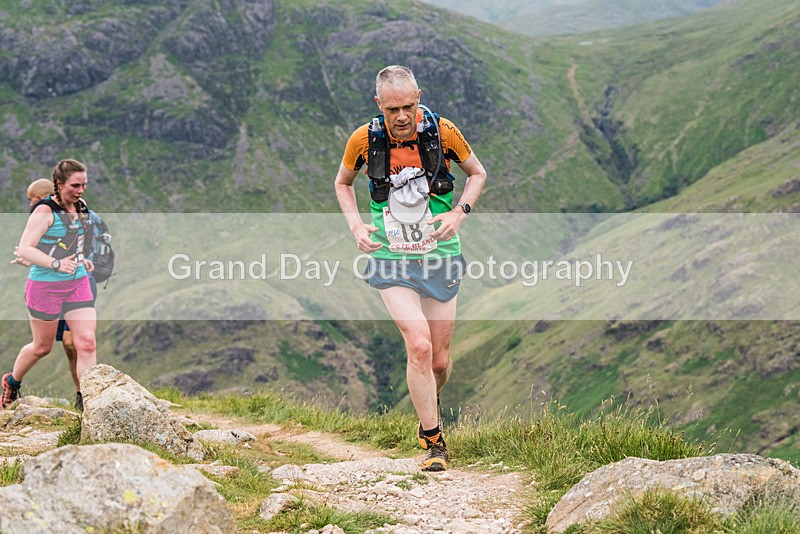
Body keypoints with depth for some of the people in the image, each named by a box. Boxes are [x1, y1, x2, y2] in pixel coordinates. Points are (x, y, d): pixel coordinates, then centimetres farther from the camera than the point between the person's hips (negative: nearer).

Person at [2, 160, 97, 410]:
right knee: (42, 347, 11)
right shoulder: (45, 211, -15)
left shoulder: (80, 208, 7)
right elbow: (24, 249, -22)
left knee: (87, 344, -7)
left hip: (78, 284, 6)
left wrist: (81, 260, 9)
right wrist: (56, 263, -33)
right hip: (45, 286, -6)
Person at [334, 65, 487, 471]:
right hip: (392, 263, -1)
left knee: (440, 360, 7)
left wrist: (459, 213, -9)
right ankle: (433, 441, -7)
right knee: (419, 345, -20)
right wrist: (356, 226, -4)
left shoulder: (442, 132, -10)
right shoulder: (363, 140, -10)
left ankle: (429, 405, 41)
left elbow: (477, 174, 8)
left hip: (440, 259, 1)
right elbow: (342, 183, 11)